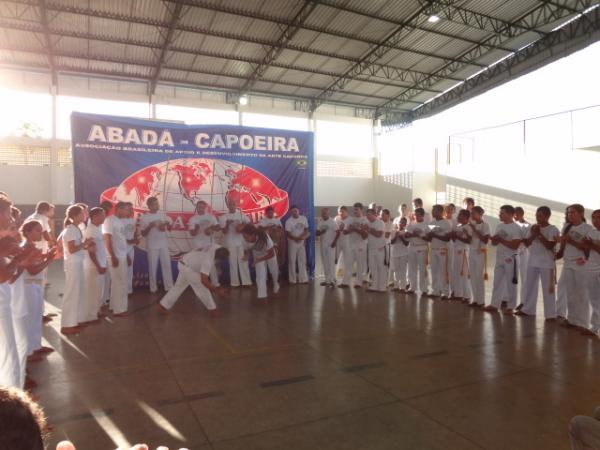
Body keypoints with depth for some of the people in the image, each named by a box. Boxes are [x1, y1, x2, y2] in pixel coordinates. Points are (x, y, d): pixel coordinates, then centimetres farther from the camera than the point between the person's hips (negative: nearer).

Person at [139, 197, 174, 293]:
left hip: (164, 244, 3)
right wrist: (150, 226, -20)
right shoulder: (144, 217, -5)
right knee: (153, 267, 3)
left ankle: (169, 286, 11)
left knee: (167, 265, 4)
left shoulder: (162, 214, 4)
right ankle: (153, 288, 14)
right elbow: (143, 234, -5)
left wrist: (167, 224, -10)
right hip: (152, 246, -3)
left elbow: (170, 228, 11)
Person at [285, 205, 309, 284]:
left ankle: (303, 278, 14)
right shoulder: (289, 221, -13)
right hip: (292, 242, -4)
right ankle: (292, 279, 9)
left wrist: (303, 236, -14)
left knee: (302, 260, 7)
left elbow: (306, 229, 4)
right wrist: (295, 238, -25)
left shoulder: (304, 218, -1)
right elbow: (287, 233, -13)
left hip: (302, 242, 4)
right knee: (292, 261, 2)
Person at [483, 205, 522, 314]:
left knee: (511, 283, 2)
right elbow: (494, 243, 11)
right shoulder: (499, 226, 9)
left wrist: (500, 239, -17)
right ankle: (494, 304, 14)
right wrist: (494, 239, -11)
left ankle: (510, 307, 11)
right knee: (497, 282, 9)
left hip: (510, 259, -6)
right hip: (499, 257, 7)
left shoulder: (516, 228, -11)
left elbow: (514, 245, -20)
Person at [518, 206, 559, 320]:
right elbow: (526, 244, 4)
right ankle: (527, 309, 22)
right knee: (529, 286, 11)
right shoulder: (532, 228, 7)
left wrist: (539, 234, -17)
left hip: (546, 263, -5)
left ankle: (550, 314, 5)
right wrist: (533, 235, -11)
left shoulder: (553, 230, -8)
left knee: (548, 289, -1)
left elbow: (550, 246, -16)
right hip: (532, 261, 5)